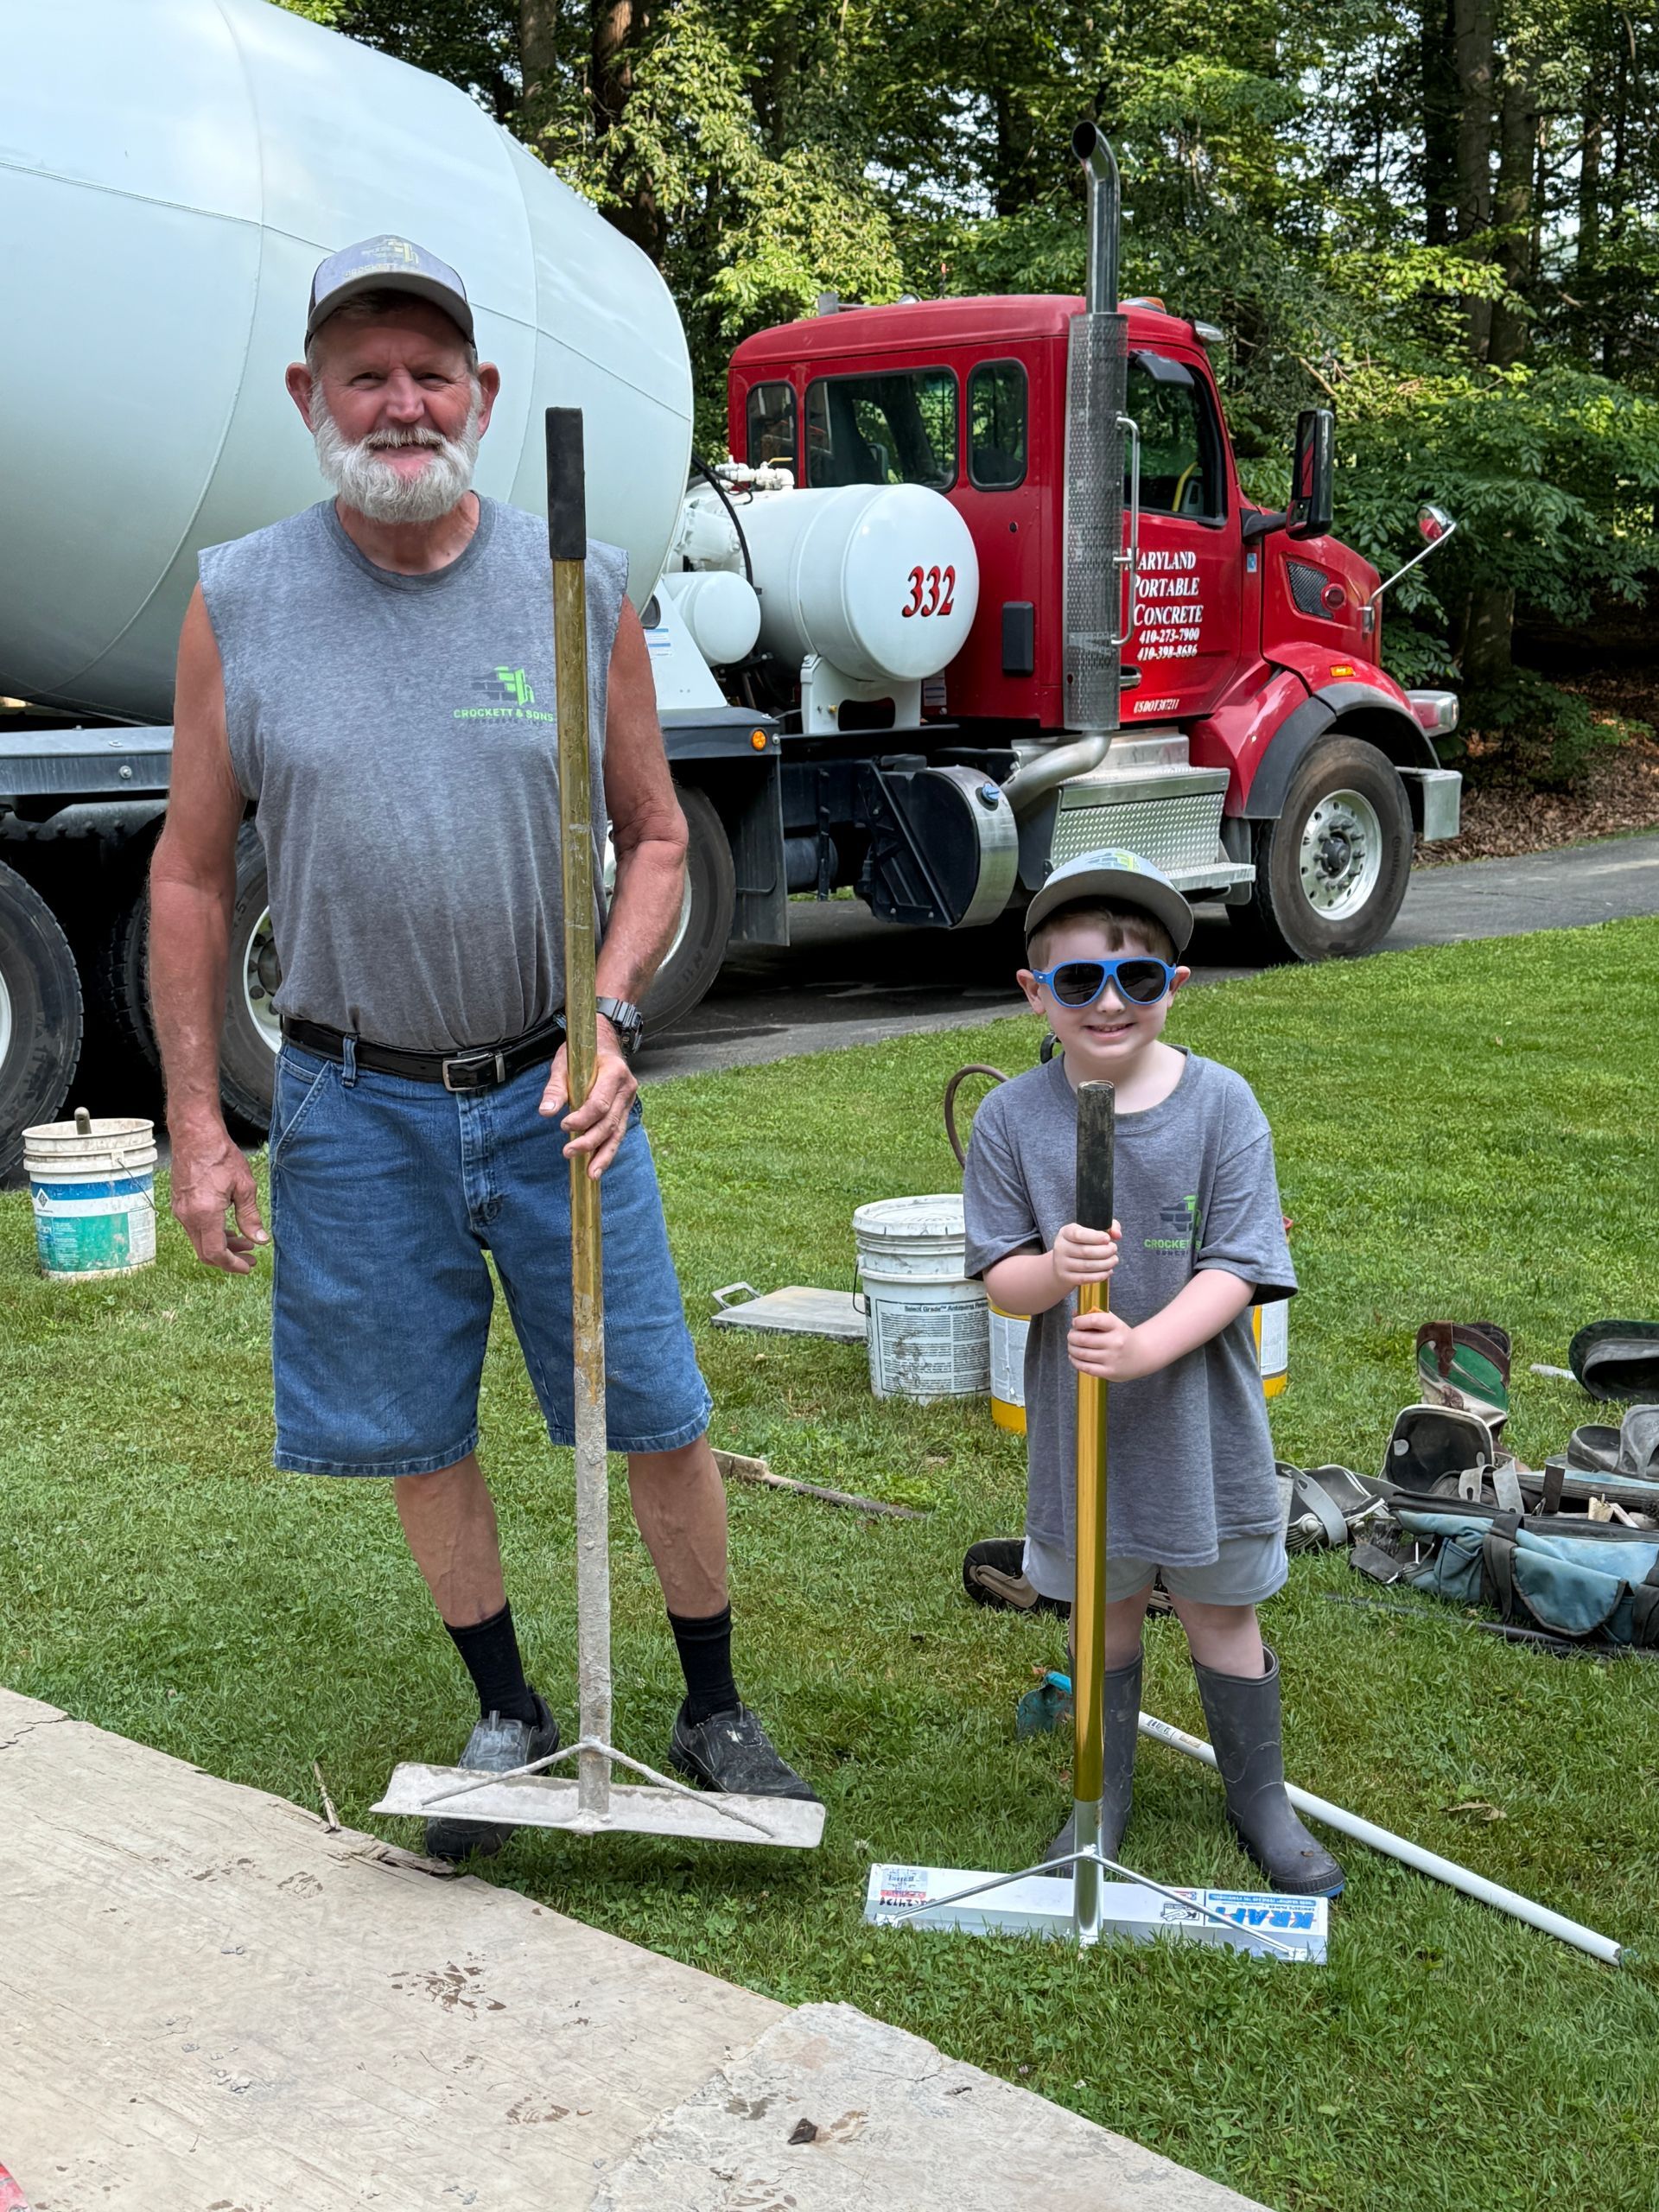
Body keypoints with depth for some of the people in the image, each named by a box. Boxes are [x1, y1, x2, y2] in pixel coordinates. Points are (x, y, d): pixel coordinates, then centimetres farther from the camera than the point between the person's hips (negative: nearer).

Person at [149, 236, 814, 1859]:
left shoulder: (581, 590, -2)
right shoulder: (239, 603, -2)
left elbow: (655, 838, 4)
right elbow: (191, 875, 2)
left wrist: (609, 1022, -12)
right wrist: (195, 1123, 0)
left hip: (555, 1093, 0)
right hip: (355, 1106, 1)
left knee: (659, 1419, 5)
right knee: (417, 1437, 11)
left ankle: (715, 1713, 25)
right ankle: (510, 1716, 31)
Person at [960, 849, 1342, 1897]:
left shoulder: (1221, 1104, -12)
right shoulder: (1013, 1116, -8)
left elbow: (1234, 1272, -15)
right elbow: (999, 1278, -5)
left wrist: (1142, 1347, -30)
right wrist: (1053, 1271, -28)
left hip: (1198, 1415, -1)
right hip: (1076, 1422, 1)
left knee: (1222, 1610, 15)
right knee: (1104, 1607, 17)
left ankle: (1261, 1799, 35)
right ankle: (1105, 1798, 36)